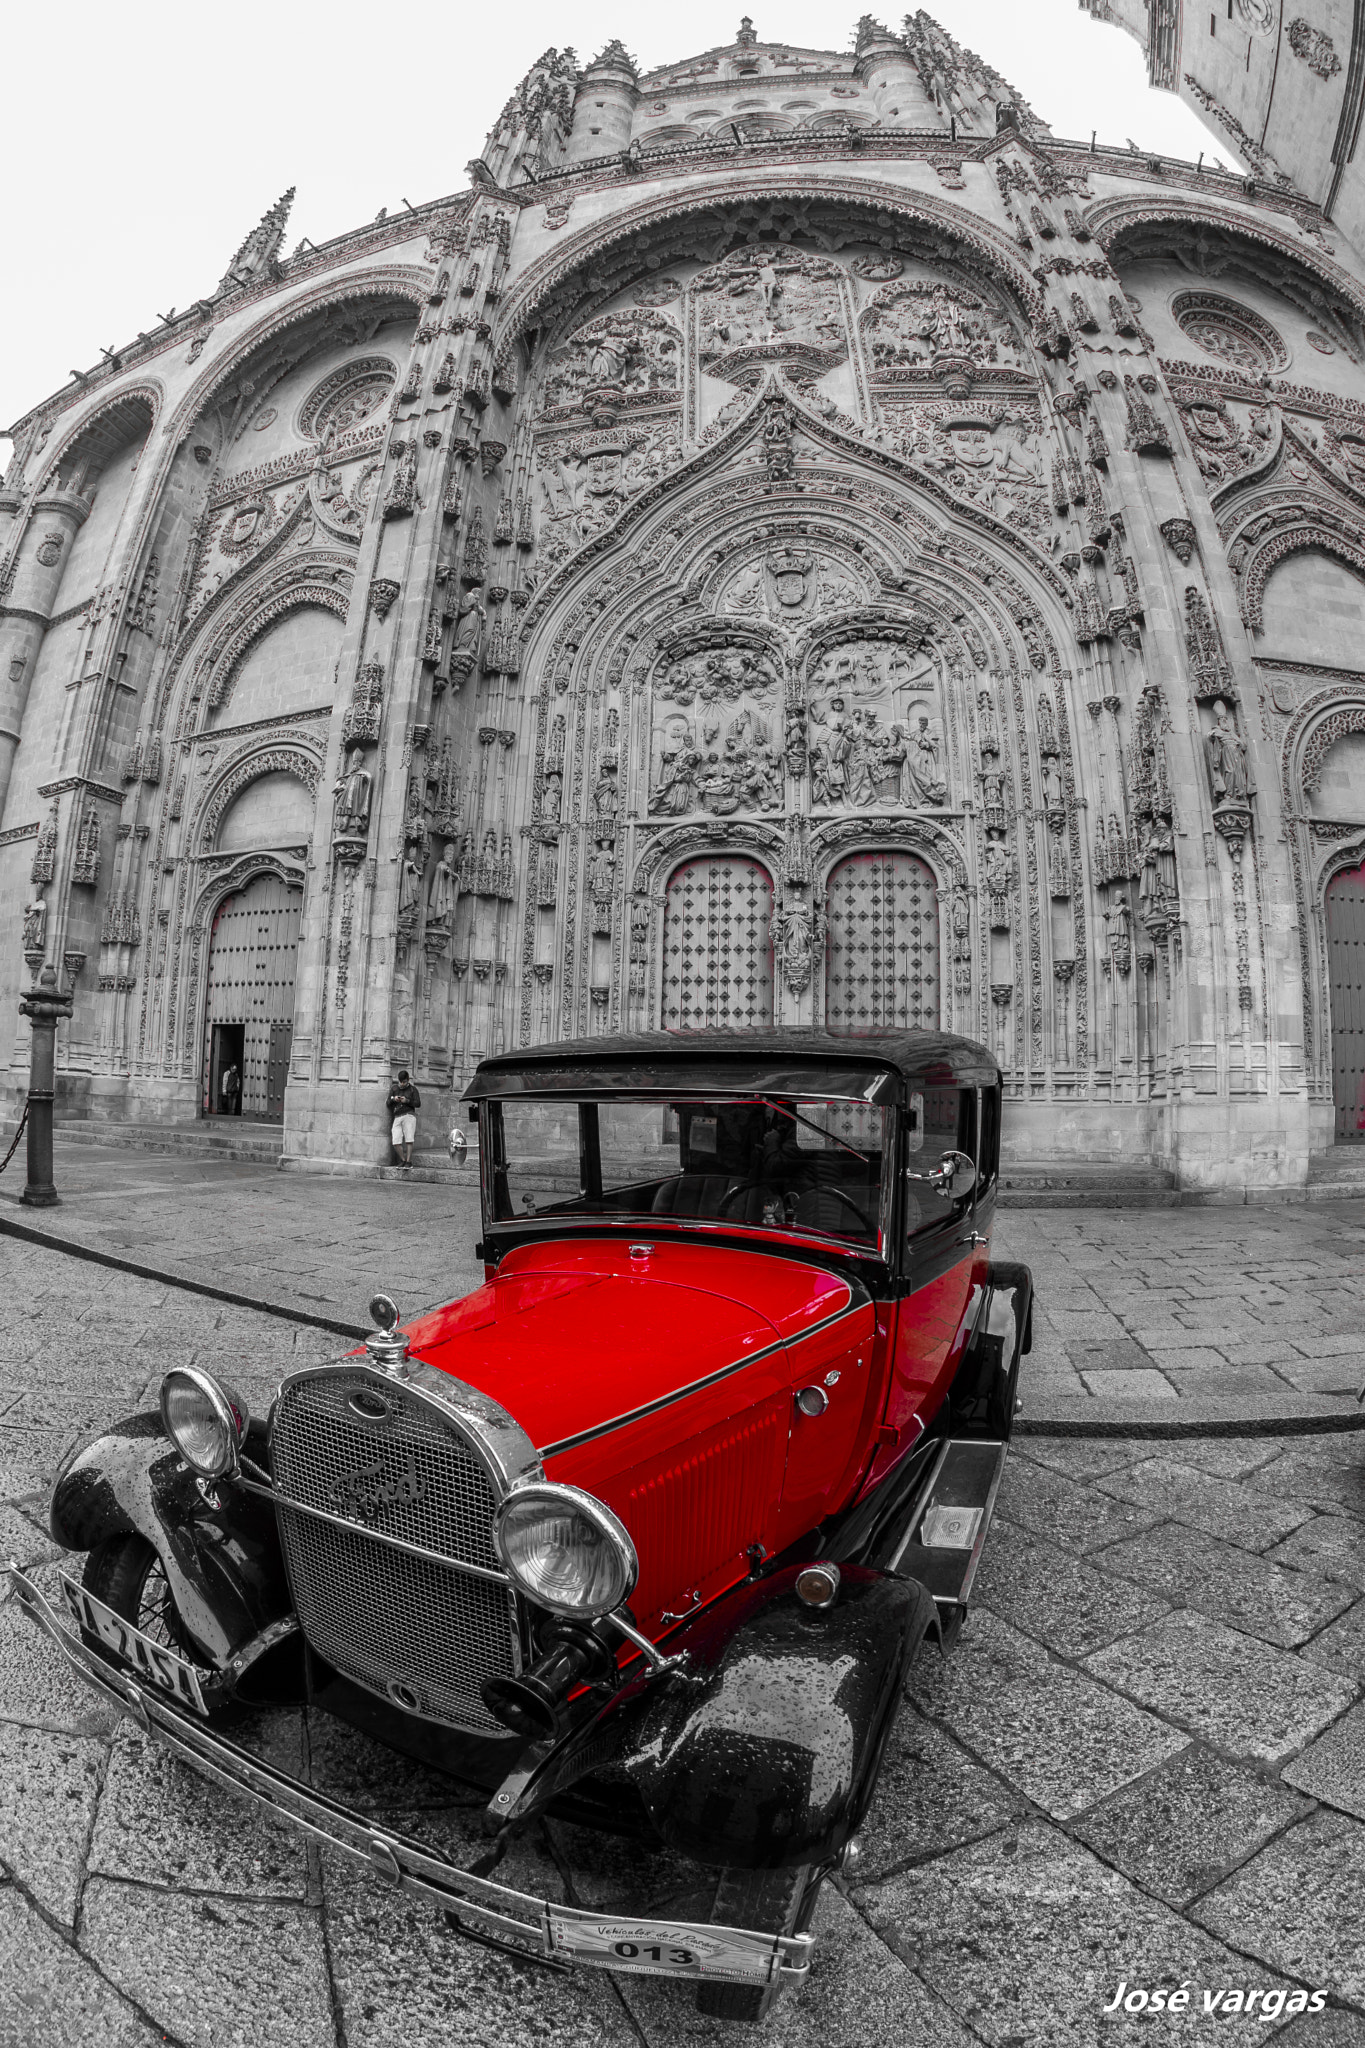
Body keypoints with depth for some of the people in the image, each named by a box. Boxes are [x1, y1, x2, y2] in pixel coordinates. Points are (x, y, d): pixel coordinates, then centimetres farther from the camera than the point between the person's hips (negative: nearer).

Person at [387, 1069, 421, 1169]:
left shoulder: (412, 1089, 12)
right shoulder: (394, 1089, 20)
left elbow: (418, 1104, 3)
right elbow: (388, 1103, 16)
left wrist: (407, 1101, -10)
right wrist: (393, 1099, -5)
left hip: (409, 1116, -3)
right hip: (397, 1117, 3)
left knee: (409, 1140, -12)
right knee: (396, 1142, -8)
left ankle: (408, 1161, -7)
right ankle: (403, 1160, 8)